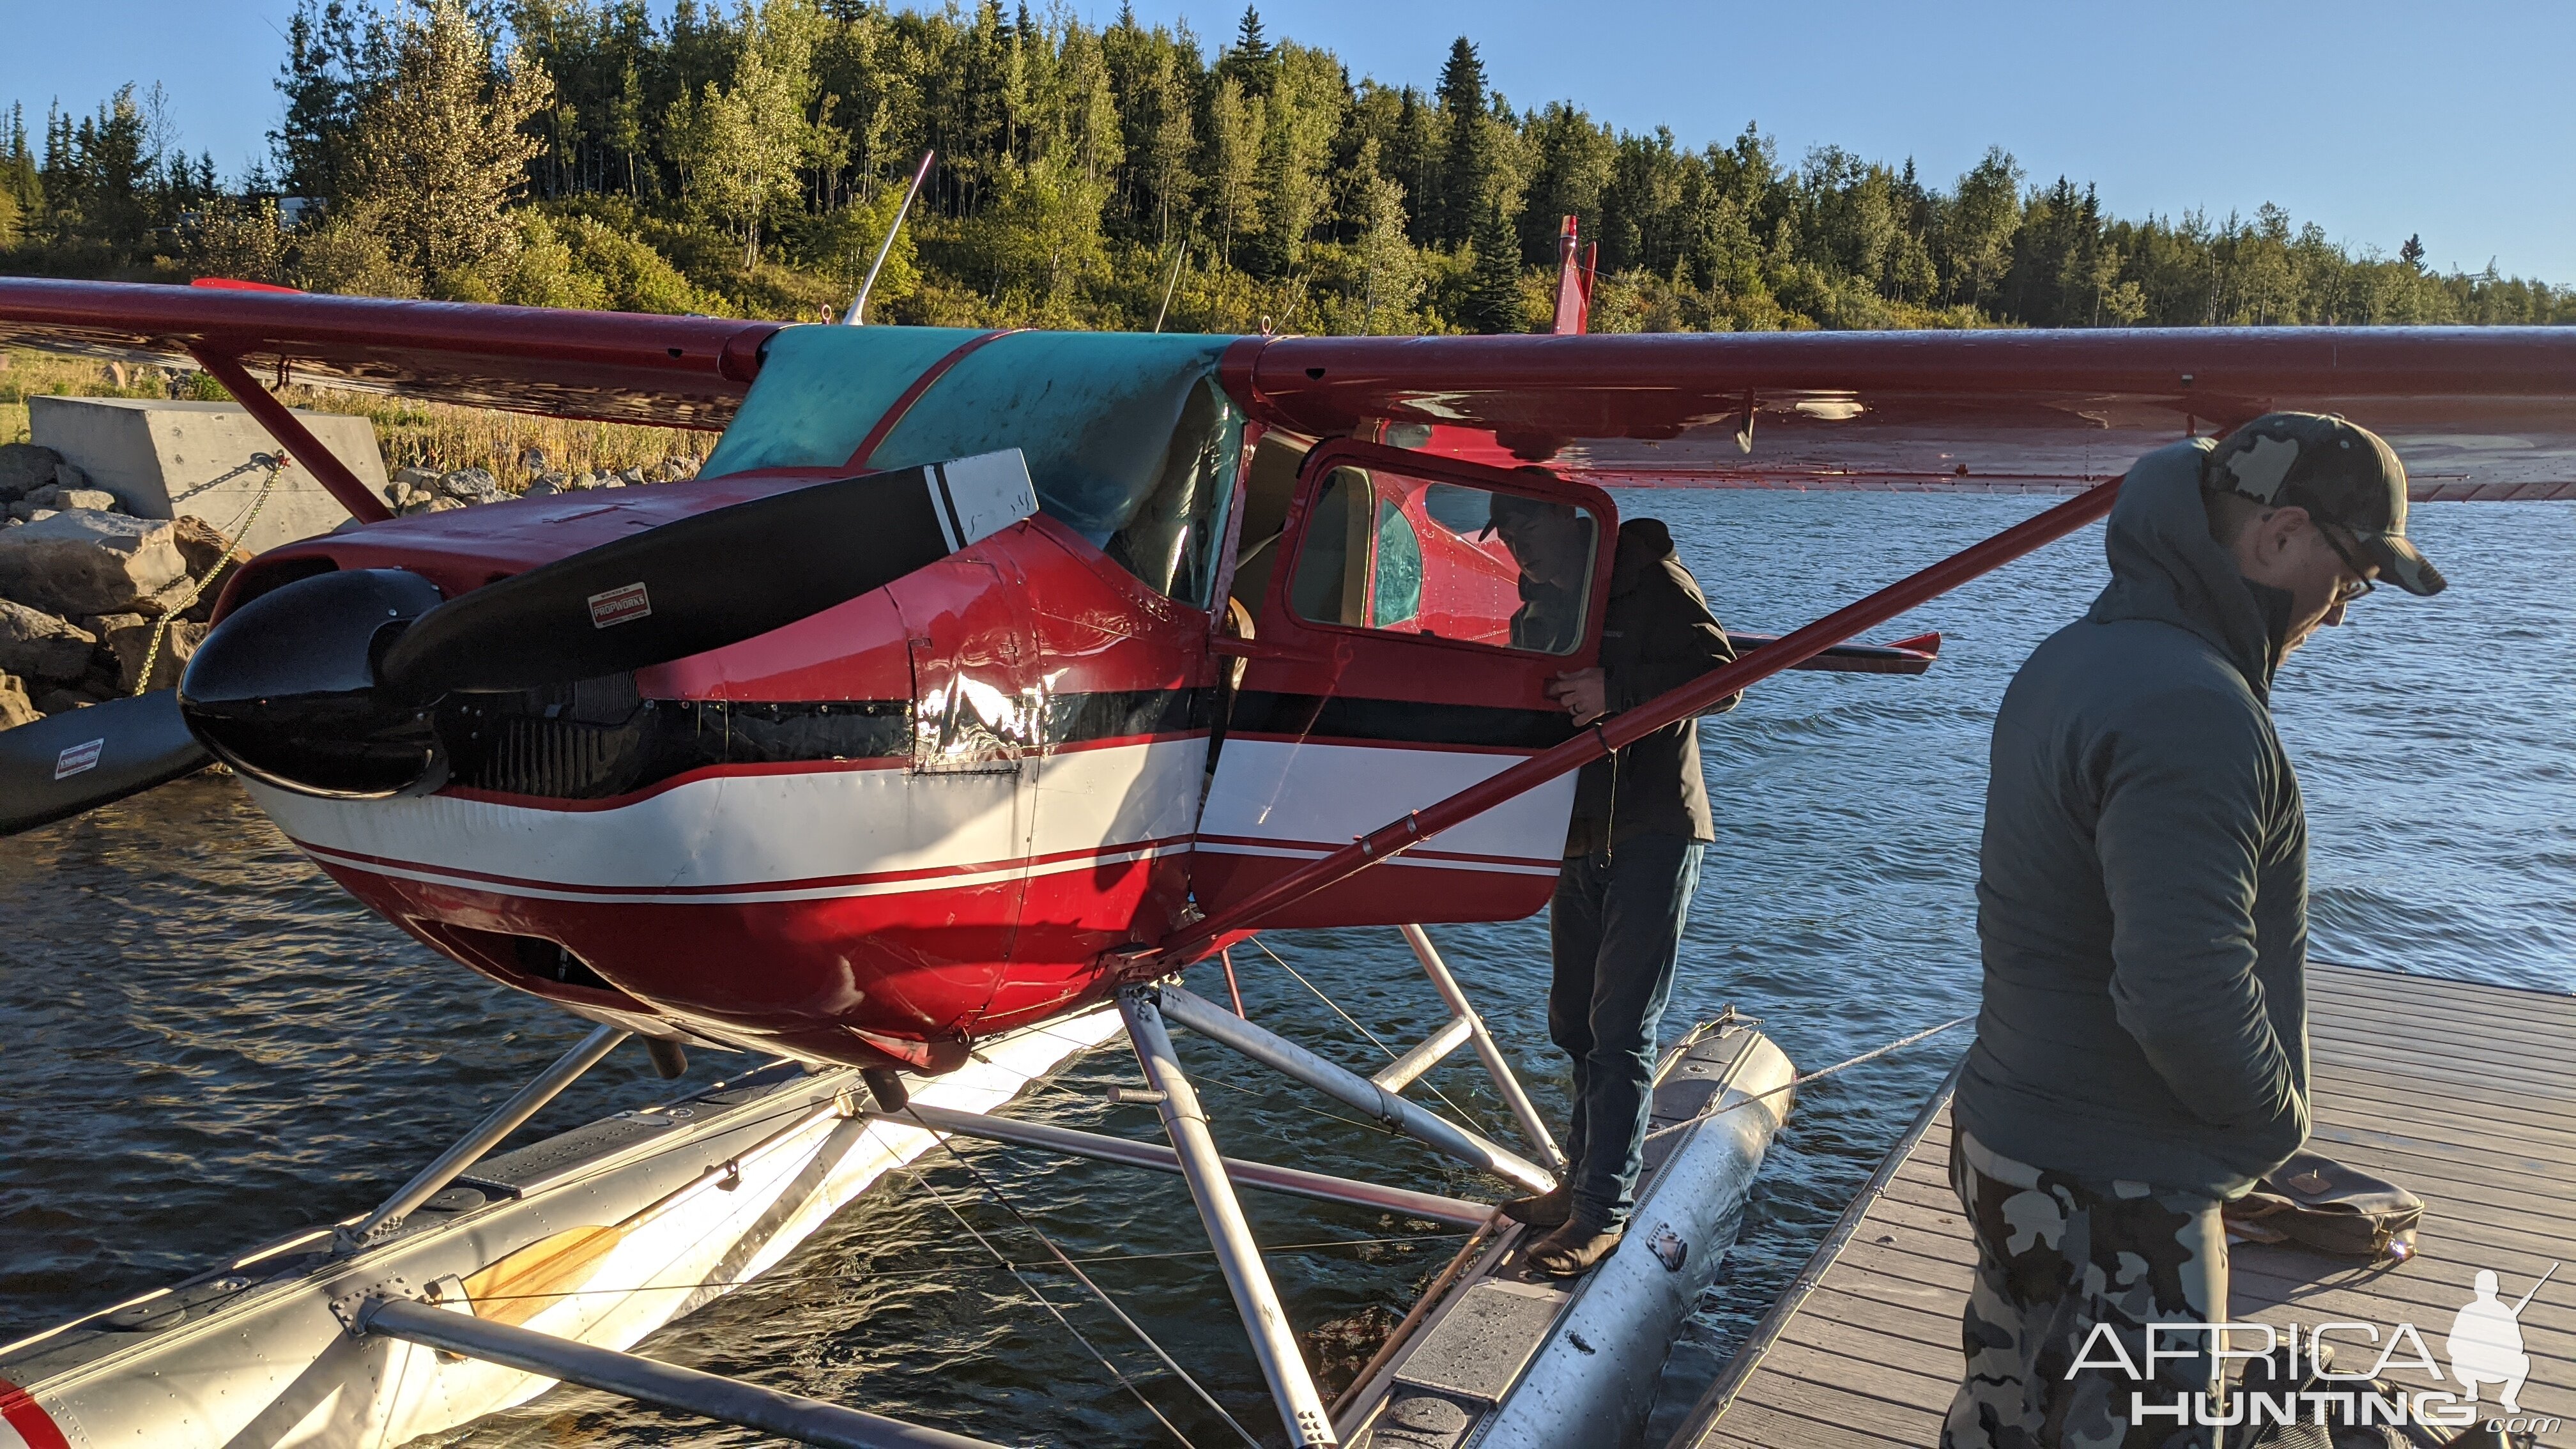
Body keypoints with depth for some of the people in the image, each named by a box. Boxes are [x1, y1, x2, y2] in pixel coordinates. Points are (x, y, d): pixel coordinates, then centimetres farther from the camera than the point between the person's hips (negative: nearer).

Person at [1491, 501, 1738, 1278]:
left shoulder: (1651, 579, -9)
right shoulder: (1540, 603, 14)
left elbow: (1722, 676, -18)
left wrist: (1619, 689, -30)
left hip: (1653, 833, -8)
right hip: (1580, 836, 8)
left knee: (1620, 1027, -8)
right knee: (1574, 1021, 14)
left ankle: (1604, 1212, -2)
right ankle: (1583, 1181, 27)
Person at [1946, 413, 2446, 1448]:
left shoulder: (2071, 658, 7)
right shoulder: (2192, 710, -25)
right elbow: (2190, 996, -32)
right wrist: (2276, 1118, -12)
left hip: (2012, 1137, 9)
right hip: (2114, 1197, -9)